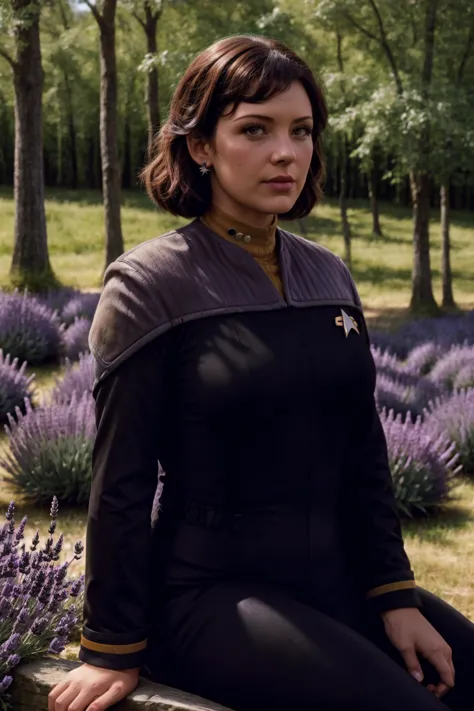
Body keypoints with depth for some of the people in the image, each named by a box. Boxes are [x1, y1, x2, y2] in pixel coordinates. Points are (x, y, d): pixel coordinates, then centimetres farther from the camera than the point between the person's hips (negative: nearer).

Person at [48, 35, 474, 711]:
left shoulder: (329, 276, 7)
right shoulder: (150, 285, -9)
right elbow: (121, 482, -8)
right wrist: (113, 650, -5)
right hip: (211, 594, -5)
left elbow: (365, 456, 11)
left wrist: (395, 595, 4)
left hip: (337, 578, 6)